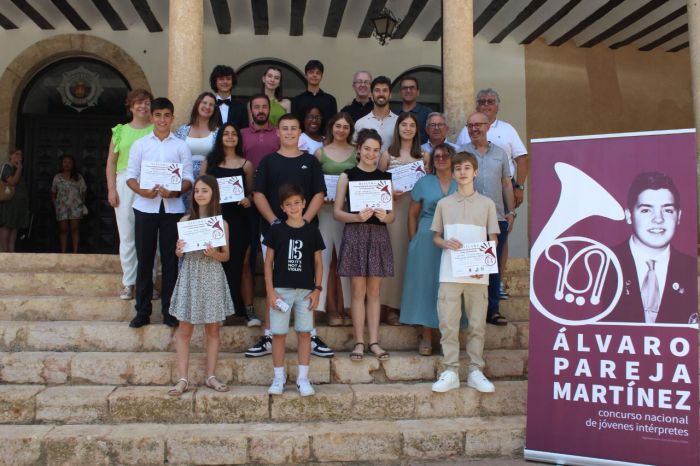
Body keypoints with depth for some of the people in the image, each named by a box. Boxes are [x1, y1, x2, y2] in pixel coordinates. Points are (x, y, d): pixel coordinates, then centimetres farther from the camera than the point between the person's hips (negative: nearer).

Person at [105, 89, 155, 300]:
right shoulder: (121, 131, 14)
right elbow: (111, 162, 12)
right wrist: (111, 189, 2)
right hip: (125, 186, 2)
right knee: (127, 235, 3)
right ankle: (129, 282, 11)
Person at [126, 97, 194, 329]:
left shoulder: (181, 146, 7)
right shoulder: (140, 144, 9)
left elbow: (188, 178, 3)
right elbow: (130, 176, 5)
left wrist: (174, 192, -17)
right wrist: (142, 191, -15)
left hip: (172, 207, 0)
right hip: (145, 207, 1)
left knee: (170, 259, 3)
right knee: (144, 259, 3)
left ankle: (169, 310, 12)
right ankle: (142, 311, 11)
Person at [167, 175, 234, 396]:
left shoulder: (221, 223, 0)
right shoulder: (185, 220, 2)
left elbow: (226, 256, 3)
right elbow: (179, 254, 6)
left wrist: (214, 254, -17)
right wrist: (178, 250, -16)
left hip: (212, 277, 0)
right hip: (190, 276, 0)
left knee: (212, 329, 7)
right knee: (184, 329, 1)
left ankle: (211, 376, 17)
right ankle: (183, 379, 7)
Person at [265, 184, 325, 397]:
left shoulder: (312, 231, 3)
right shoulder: (276, 230, 1)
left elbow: (318, 262, 7)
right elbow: (268, 262, 2)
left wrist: (317, 289, -1)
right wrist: (270, 291, -4)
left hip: (306, 290, 1)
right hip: (281, 289, -1)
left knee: (304, 333, 3)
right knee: (278, 333, 2)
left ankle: (303, 378, 12)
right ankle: (278, 378, 14)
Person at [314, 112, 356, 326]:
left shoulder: (357, 152, 10)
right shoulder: (321, 153, 8)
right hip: (326, 210, 0)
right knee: (327, 259, -2)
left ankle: (345, 308, 8)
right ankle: (331, 309, 6)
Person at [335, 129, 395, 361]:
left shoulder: (385, 177, 11)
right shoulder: (348, 176, 3)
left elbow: (392, 215, 10)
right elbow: (337, 212, -1)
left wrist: (384, 217, -12)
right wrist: (357, 216, -18)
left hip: (378, 236, 2)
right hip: (355, 235, -2)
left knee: (374, 291, 7)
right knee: (358, 291, 1)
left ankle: (374, 341, 12)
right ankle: (359, 342, 7)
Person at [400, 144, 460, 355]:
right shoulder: (423, 183, 7)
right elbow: (412, 213, 9)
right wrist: (413, 241, 2)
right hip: (426, 241, 0)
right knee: (426, 283, 2)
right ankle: (426, 337, 10)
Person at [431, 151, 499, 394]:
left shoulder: (487, 204, 7)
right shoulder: (444, 204, 9)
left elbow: (493, 240, 7)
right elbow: (436, 237, 14)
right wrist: (446, 243, -10)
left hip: (478, 274, 0)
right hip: (450, 273, 0)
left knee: (477, 325, 5)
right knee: (448, 324, -1)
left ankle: (475, 371, 14)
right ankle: (450, 372, 6)